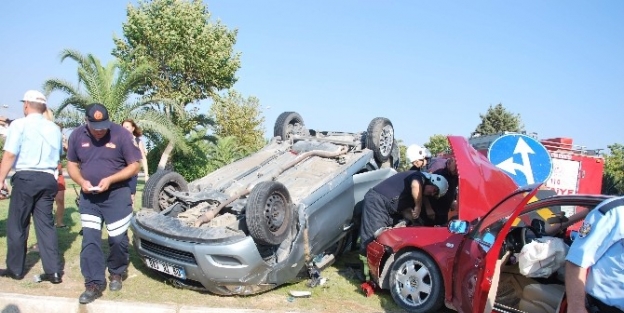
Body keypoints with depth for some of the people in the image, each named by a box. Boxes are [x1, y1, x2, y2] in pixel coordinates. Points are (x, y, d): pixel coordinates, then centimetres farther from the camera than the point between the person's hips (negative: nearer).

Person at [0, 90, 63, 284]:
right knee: (46, 224, 7)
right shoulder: (54, 128, 14)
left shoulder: (20, 124, -5)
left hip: (25, 177, -5)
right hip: (48, 179, 5)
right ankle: (53, 271, 4)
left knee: (17, 224, 8)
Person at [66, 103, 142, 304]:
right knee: (89, 240, -1)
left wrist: (110, 179, -20)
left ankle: (117, 273, 28)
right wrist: (81, 181, -12)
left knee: (118, 239, 3)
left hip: (117, 195, -3)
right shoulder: (77, 135, -1)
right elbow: (72, 164, 9)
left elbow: (134, 166, -8)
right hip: (89, 197, 3)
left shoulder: (121, 134, -12)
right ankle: (94, 284, 7)